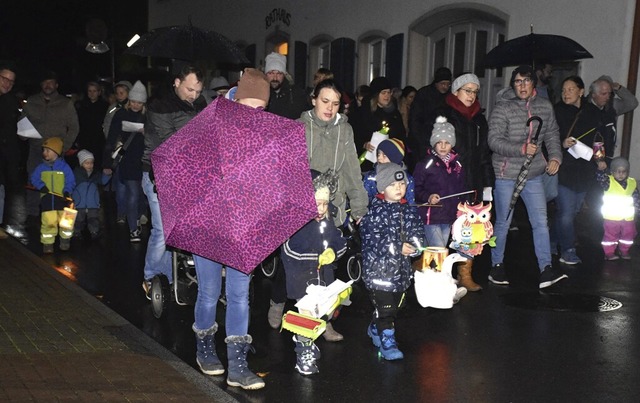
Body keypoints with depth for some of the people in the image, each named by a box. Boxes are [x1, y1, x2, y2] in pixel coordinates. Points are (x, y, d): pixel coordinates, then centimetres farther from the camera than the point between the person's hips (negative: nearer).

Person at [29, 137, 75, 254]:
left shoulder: (64, 166, -2)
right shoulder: (41, 167, 5)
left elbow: (70, 181, -3)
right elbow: (34, 178, 5)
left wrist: (67, 191, -20)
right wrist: (41, 186, -14)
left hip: (62, 198, -1)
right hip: (47, 199, 1)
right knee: (48, 221, -2)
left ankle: (65, 240, 22)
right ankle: (48, 243, 9)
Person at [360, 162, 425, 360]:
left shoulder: (410, 211, 6)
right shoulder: (375, 212, -13)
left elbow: (418, 234, 10)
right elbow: (371, 240, -19)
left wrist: (414, 245, -13)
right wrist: (398, 248, -21)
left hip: (401, 269, 7)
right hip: (378, 269, -6)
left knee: (395, 305, 19)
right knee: (385, 308, -6)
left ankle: (375, 329, 41)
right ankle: (387, 342, 6)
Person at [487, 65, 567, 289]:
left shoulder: (545, 107, 4)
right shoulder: (503, 109, -11)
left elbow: (552, 135, 12)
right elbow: (494, 140, -17)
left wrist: (555, 157, -4)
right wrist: (521, 149, -28)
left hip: (533, 174, 4)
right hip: (506, 174, -4)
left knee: (541, 221, 0)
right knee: (503, 223, 7)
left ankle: (546, 268, 3)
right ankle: (497, 266, 21)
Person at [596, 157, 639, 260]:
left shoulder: (632, 183, 4)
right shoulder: (609, 181, -8)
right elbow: (600, 179, -28)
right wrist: (601, 169, -43)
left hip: (628, 217, 5)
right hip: (611, 216, -5)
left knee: (628, 235, 16)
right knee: (611, 235, 4)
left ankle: (624, 251, 33)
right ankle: (609, 253, 14)